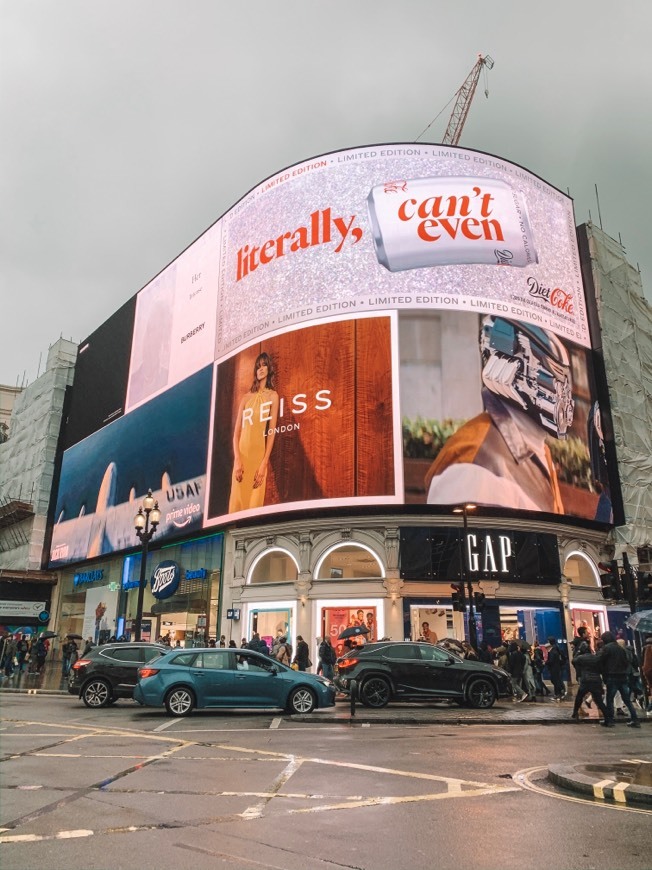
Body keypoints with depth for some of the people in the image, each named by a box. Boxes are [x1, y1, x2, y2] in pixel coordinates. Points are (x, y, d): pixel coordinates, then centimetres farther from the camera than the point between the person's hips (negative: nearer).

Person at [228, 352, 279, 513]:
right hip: (242, 453, 3)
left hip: (259, 453, -2)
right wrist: (237, 460, -8)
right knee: (237, 501, 1)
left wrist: (264, 464, -11)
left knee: (255, 502, -1)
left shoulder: (273, 395, 3)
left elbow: (272, 431, -4)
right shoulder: (246, 397, 12)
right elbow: (237, 431, 7)